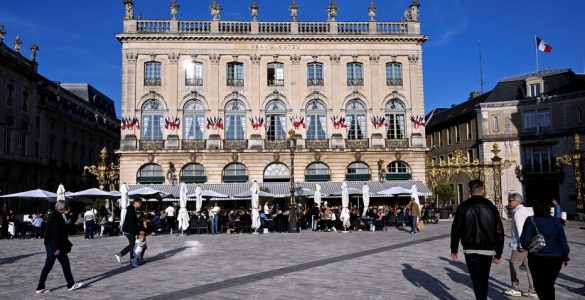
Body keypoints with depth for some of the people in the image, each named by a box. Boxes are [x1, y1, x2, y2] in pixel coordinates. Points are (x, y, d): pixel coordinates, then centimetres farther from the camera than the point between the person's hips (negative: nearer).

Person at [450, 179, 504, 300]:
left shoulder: (463, 207, -3)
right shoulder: (491, 207, 1)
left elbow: (455, 230, -2)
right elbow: (499, 232, 2)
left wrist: (454, 250, 7)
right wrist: (498, 254, 9)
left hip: (471, 250, -2)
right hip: (488, 250, 2)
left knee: (477, 281, 0)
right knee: (484, 280, 18)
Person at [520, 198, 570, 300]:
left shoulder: (531, 221, -9)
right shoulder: (555, 221, 2)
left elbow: (525, 240, -12)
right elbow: (563, 240, 2)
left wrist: (529, 247, 9)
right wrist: (565, 257, 11)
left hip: (538, 258, -4)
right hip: (556, 258, 4)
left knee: (540, 286, 5)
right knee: (549, 285, 19)